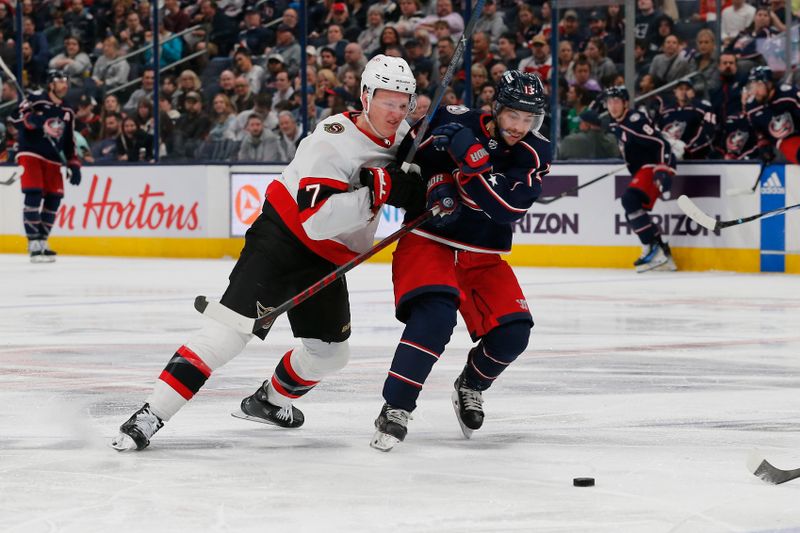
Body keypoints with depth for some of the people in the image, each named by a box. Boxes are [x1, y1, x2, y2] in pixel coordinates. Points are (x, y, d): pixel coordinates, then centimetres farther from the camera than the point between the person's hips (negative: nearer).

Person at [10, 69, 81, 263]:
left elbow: (69, 143, 19)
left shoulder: (67, 113, 16)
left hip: (52, 159, 7)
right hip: (30, 154, -7)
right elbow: (16, 119, -15)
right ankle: (33, 244, -17)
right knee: (33, 195, -17)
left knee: (54, 199, 1)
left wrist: (74, 165, 11)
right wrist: (34, 120, -32)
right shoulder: (36, 100, -4)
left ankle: (42, 241, 12)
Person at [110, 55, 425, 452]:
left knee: (330, 352, 14)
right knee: (232, 327, -20)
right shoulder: (333, 141, -25)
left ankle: (269, 401, 41)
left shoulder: (399, 136, -1)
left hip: (326, 262, 8)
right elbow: (316, 220, -33)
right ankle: (150, 416, -22)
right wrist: (376, 192, -39)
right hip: (280, 240, -8)